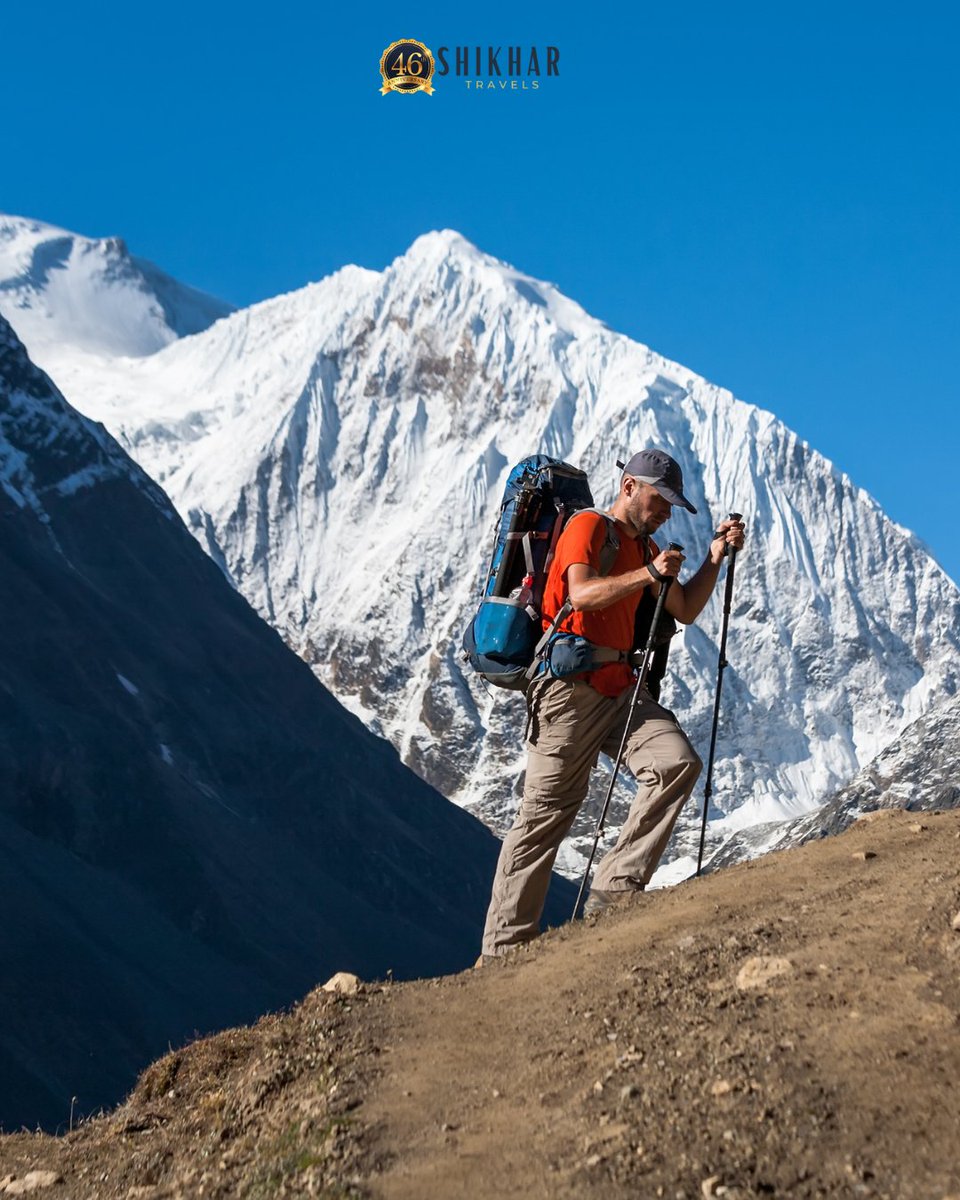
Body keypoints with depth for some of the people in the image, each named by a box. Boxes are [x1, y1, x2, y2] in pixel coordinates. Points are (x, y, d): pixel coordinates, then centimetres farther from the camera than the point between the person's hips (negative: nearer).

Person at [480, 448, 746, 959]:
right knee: (545, 814, -6)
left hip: (620, 688, 8)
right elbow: (582, 593, -21)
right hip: (569, 687, -7)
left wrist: (715, 558, 11)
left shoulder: (645, 546, 22)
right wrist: (648, 575, -27)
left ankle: (615, 890, -12)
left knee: (678, 762, -16)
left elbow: (685, 611, 22)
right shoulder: (587, 526, -4)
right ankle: (503, 948, 1)